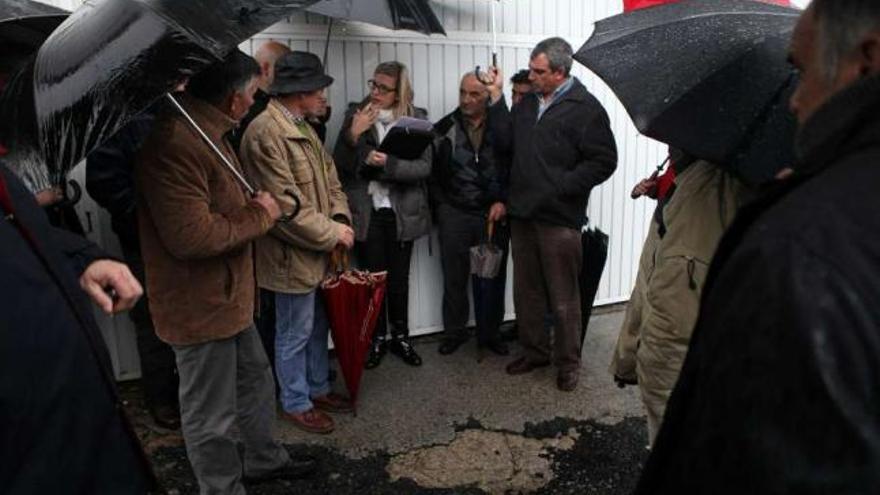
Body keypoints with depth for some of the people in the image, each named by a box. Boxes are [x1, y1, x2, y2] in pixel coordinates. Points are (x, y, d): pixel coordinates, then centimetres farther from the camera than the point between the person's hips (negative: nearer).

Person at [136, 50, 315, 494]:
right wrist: (260, 216, -16)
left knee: (254, 380, 25)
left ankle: (263, 458, 45)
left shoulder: (204, 131, 11)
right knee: (211, 417, 7)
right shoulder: (175, 140, -25)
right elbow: (192, 236, -29)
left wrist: (256, 208, 1)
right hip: (201, 305, -11)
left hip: (229, 294, 11)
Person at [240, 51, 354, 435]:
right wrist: (332, 233, -16)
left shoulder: (303, 128, 11)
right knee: (295, 334, 7)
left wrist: (341, 220, -4)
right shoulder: (265, 132, -20)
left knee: (318, 326, 21)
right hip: (293, 255, -9)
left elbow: (329, 178, 13)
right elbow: (285, 204, -25)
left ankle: (318, 388, 38)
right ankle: (296, 403, 25)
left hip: (318, 251, 9)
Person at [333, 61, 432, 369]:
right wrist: (353, 134, -18)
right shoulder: (356, 115, 1)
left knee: (399, 277, 10)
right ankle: (376, 338, 24)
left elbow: (424, 167, -9)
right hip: (366, 212, 0)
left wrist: (388, 164, -21)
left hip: (402, 212, 0)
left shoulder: (416, 118, -1)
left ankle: (400, 337, 27)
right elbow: (341, 165, -3)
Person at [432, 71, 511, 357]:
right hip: (454, 215, 1)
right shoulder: (445, 128, 3)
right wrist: (440, 207, 1)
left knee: (492, 277, 7)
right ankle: (454, 332, 25)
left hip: (494, 215, 0)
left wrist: (503, 202, -8)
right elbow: (433, 172, 6)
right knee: (454, 277, 9)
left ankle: (489, 333, 23)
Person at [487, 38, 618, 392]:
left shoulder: (585, 108, -8)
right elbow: (506, 143, 8)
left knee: (563, 297, 4)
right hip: (523, 213, 7)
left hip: (559, 219, -6)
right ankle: (534, 351, 33)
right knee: (525, 290, 16)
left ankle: (568, 363, 21)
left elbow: (604, 161, -11)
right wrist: (496, 98, 2)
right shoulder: (528, 103, 11)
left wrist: (561, 186, -15)